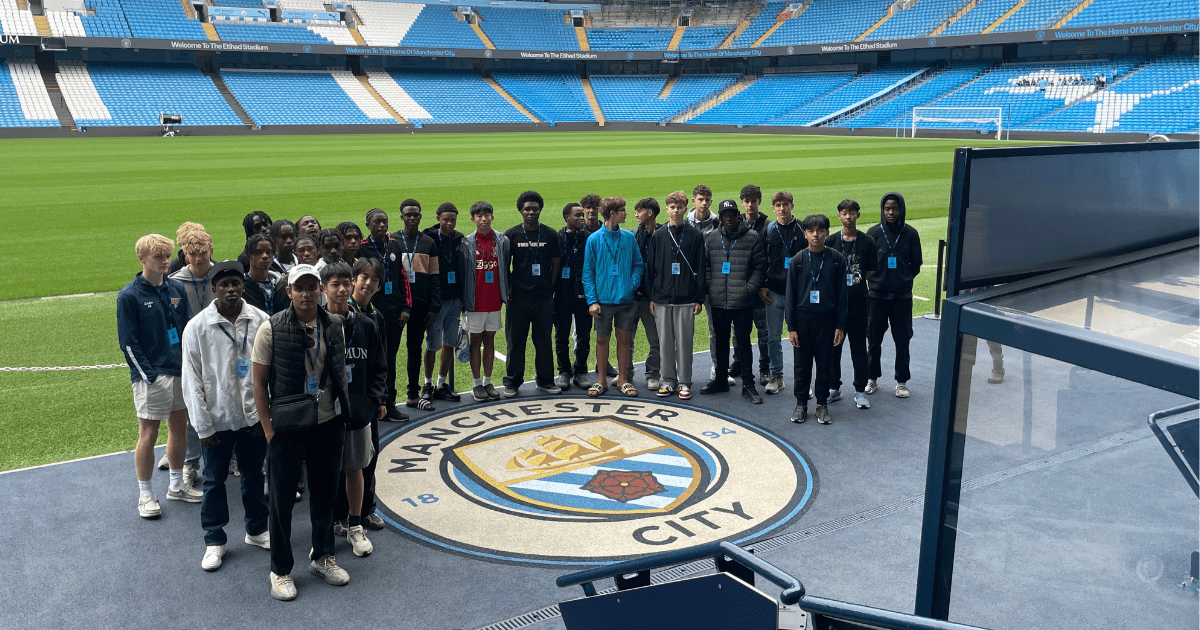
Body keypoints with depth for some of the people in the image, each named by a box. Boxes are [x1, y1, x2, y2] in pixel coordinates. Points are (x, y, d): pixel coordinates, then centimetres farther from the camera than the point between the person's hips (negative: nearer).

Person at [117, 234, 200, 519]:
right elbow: (128, 343, -9)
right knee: (148, 433, -1)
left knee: (179, 425, 13)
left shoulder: (177, 289, 8)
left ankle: (177, 484, 28)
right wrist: (148, 376, -15)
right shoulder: (129, 296, -8)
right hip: (151, 375, -6)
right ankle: (145, 494, 11)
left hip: (180, 370, 6)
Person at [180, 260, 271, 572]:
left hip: (253, 416, 2)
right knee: (214, 480, 10)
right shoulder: (197, 327, -9)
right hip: (217, 418, -1)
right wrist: (202, 426, -7)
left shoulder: (260, 321, -5)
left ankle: (257, 529, 35)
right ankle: (214, 540, 25)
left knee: (254, 474, 16)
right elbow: (192, 381, -6)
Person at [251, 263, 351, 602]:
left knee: (325, 493, 16)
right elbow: (260, 383, -7)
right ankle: (280, 570, 24)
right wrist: (268, 430, -9)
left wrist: (344, 415, 9)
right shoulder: (271, 328, -11)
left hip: (328, 425, 4)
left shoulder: (334, 326, 1)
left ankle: (322, 556, 36)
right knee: (281, 499, 7)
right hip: (288, 428, -3)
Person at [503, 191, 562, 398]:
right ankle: (512, 382, 16)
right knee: (516, 341, 4)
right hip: (518, 297, -1)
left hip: (544, 297, 1)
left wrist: (549, 286, 4)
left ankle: (545, 380, 20)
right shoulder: (512, 234, 2)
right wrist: (509, 287, 1)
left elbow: (556, 263, 11)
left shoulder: (550, 234, 6)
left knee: (544, 340, 7)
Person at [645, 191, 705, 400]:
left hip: (686, 299, -2)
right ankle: (668, 381, 17)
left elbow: (700, 269, 1)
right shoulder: (658, 236, 7)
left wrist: (699, 299, -3)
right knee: (665, 342, 6)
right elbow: (650, 268, 9)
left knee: (684, 342, 2)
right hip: (662, 299, 2)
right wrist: (651, 297, 4)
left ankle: (684, 382, 12)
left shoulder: (695, 235, 2)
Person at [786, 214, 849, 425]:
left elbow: (842, 294, 1)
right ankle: (801, 404, 20)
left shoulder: (837, 260, -1)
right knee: (802, 364, 7)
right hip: (802, 319, 0)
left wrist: (840, 325, -3)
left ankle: (822, 404, 18)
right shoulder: (797, 261, 0)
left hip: (827, 320, 0)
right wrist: (791, 327, -3)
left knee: (824, 364, 6)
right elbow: (791, 295, 1)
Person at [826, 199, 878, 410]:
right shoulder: (830, 242, 3)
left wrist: (871, 299, -2)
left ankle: (860, 391, 13)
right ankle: (834, 388, 20)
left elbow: (871, 274, 4)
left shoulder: (867, 242, 2)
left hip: (858, 303, -1)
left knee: (859, 347, 4)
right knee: (833, 346, 7)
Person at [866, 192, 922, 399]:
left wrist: (904, 279, -2)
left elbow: (916, 264, 7)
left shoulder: (910, 233, 0)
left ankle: (902, 381, 16)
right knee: (874, 338, 8)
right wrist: (875, 280, -3)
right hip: (877, 295, 0)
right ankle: (872, 378, 21)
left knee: (902, 339, 4)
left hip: (902, 296, 0)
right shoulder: (873, 232, -1)